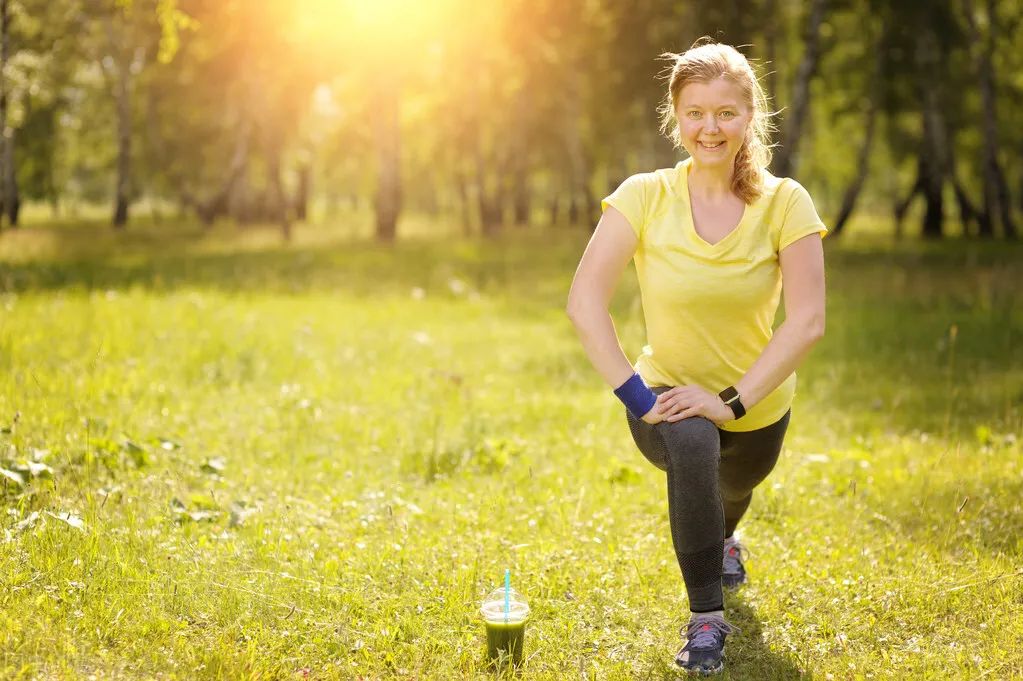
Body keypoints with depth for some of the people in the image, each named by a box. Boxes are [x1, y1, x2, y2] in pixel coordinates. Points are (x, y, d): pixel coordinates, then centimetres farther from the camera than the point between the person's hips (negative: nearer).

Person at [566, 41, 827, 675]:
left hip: (758, 403, 2)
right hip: (671, 395, -2)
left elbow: (807, 321, -20)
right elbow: (585, 300, -20)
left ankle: (724, 536, 67)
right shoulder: (645, 196, -16)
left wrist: (732, 401, -26)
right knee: (692, 443, -34)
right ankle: (706, 617, -17)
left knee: (732, 491, 25)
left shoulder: (784, 202, -16)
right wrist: (634, 394, -27)